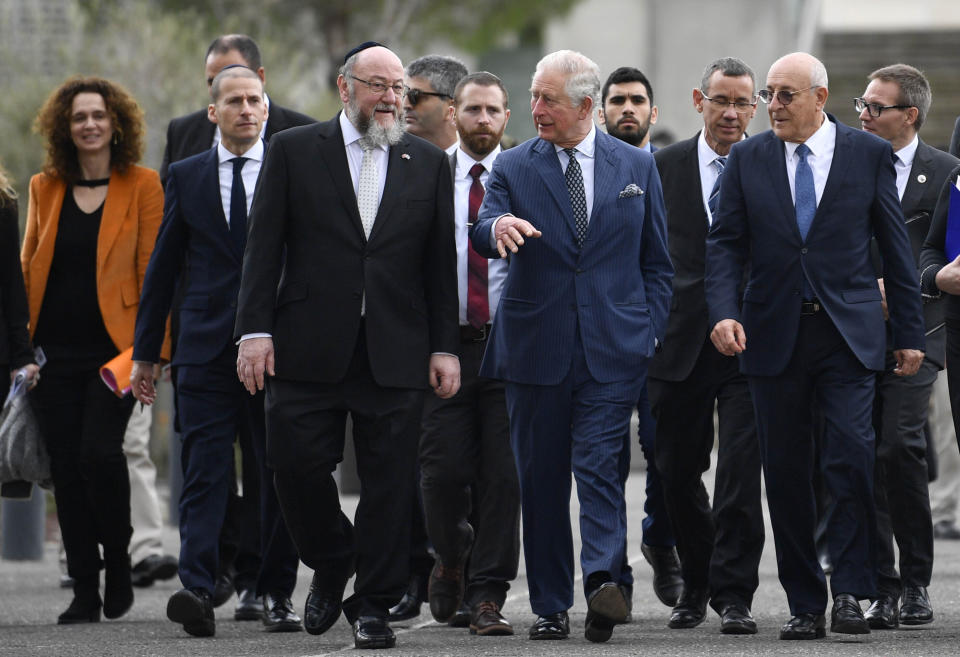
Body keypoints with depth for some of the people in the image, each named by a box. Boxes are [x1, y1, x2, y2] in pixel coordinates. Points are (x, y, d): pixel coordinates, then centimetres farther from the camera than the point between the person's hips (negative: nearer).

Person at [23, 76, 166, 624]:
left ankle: (118, 563, 4)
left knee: (99, 452, -19)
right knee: (67, 466, 1)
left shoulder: (142, 186, 2)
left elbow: (153, 270, -1)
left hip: (114, 347, -4)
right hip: (56, 350, 4)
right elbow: (29, 266, 15)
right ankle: (85, 593, 8)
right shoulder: (45, 188, 11)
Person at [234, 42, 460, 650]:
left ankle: (374, 604, 10)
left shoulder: (428, 162, 11)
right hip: (310, 348, -1)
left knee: (390, 482, 0)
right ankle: (331, 565, 23)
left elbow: (441, 262, 10)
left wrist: (445, 347, 5)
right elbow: (265, 247, 2)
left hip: (396, 352, 1)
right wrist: (256, 329, -6)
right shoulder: (294, 151, 5)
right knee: (298, 464, -3)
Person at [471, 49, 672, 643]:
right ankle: (550, 606, 10)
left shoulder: (636, 166, 8)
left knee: (599, 464, -15)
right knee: (541, 478, 4)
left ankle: (603, 583, -25)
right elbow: (483, 235, -10)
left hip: (613, 349, -1)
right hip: (536, 348, 1)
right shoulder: (514, 167, 5)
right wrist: (498, 226, -33)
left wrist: (650, 334, 3)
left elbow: (657, 261, 12)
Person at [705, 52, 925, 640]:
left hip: (847, 332, -2)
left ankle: (852, 592, -8)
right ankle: (805, 604, 11)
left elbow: (896, 246, 6)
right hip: (775, 336, 2)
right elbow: (726, 243, 5)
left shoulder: (869, 154, 3)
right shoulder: (748, 160, 7)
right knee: (786, 474, 3)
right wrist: (725, 312, -12)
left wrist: (910, 332, 5)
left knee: (852, 458, -16)